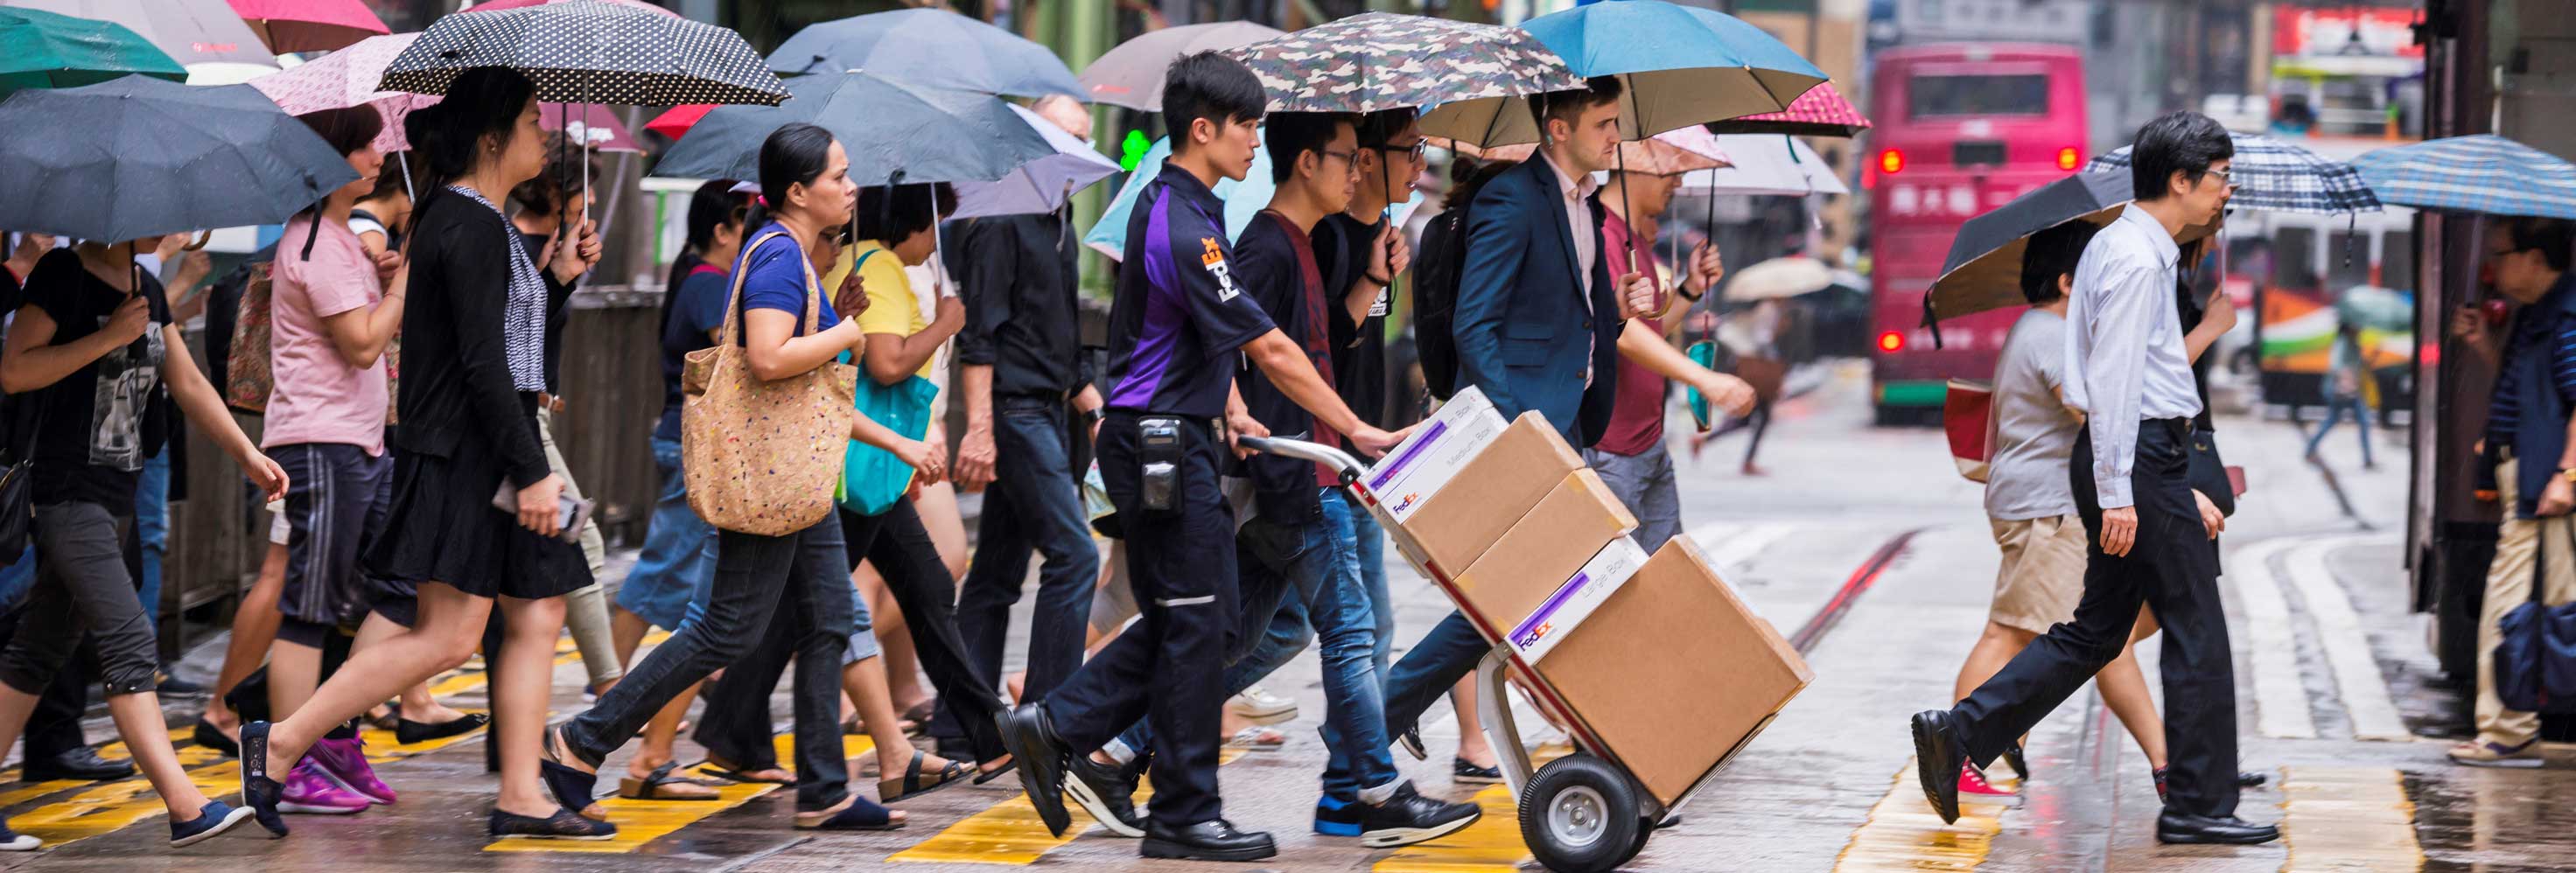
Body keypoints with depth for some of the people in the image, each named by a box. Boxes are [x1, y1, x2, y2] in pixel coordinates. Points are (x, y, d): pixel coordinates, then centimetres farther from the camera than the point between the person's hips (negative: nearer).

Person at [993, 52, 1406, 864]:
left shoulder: (1169, 203, 11)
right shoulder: (1185, 232, -21)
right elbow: (1271, 351, -21)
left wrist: (1226, 407, 14)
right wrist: (1356, 431, -18)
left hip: (1171, 438, 10)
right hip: (1164, 446, -10)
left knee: (1207, 613, 13)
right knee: (1194, 625, -3)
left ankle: (1053, 726, 13)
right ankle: (1185, 817, 5)